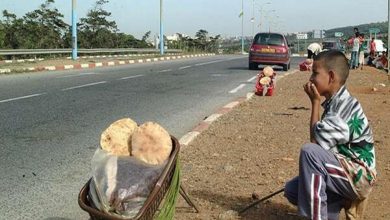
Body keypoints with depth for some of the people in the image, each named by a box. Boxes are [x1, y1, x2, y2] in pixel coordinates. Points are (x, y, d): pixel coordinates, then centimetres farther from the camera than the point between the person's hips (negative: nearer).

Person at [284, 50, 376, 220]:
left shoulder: (345, 106, -20)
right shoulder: (333, 104, 8)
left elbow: (317, 143, -22)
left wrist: (315, 102, -16)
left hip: (358, 178, -9)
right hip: (344, 174, 9)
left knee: (309, 151, -27)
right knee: (292, 190, 4)